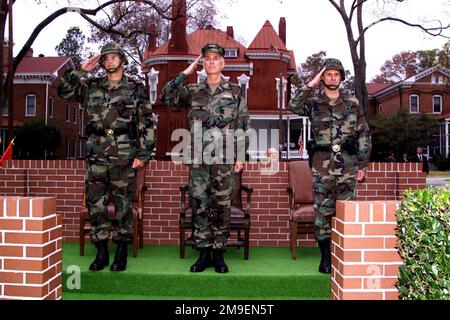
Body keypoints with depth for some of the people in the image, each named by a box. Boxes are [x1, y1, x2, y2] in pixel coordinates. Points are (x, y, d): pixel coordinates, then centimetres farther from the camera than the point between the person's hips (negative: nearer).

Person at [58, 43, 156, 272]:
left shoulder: (136, 88, 4)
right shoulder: (91, 87, 14)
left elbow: (147, 123, 0)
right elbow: (64, 90, 9)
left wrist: (144, 153, -6)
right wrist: (81, 70, 3)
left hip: (124, 157, -3)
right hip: (96, 156, 4)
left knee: (123, 205, 2)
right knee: (95, 204, 5)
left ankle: (122, 253, 13)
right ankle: (101, 252, 16)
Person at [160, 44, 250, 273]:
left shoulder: (235, 92, 8)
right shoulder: (192, 91, 11)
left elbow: (244, 125, 6)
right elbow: (167, 97, -3)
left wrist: (240, 156, 0)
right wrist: (185, 73, 0)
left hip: (224, 158, -1)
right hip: (198, 158, 1)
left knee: (222, 205, 3)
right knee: (198, 203, 1)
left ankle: (219, 253, 14)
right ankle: (204, 253, 12)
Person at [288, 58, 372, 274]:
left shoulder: (352, 104, 9)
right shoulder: (314, 102, 5)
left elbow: (364, 135, 10)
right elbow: (294, 106, -17)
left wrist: (363, 164, 5)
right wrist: (311, 84, -11)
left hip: (348, 164, 1)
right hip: (322, 164, -1)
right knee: (323, 211, 2)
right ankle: (326, 257, 13)